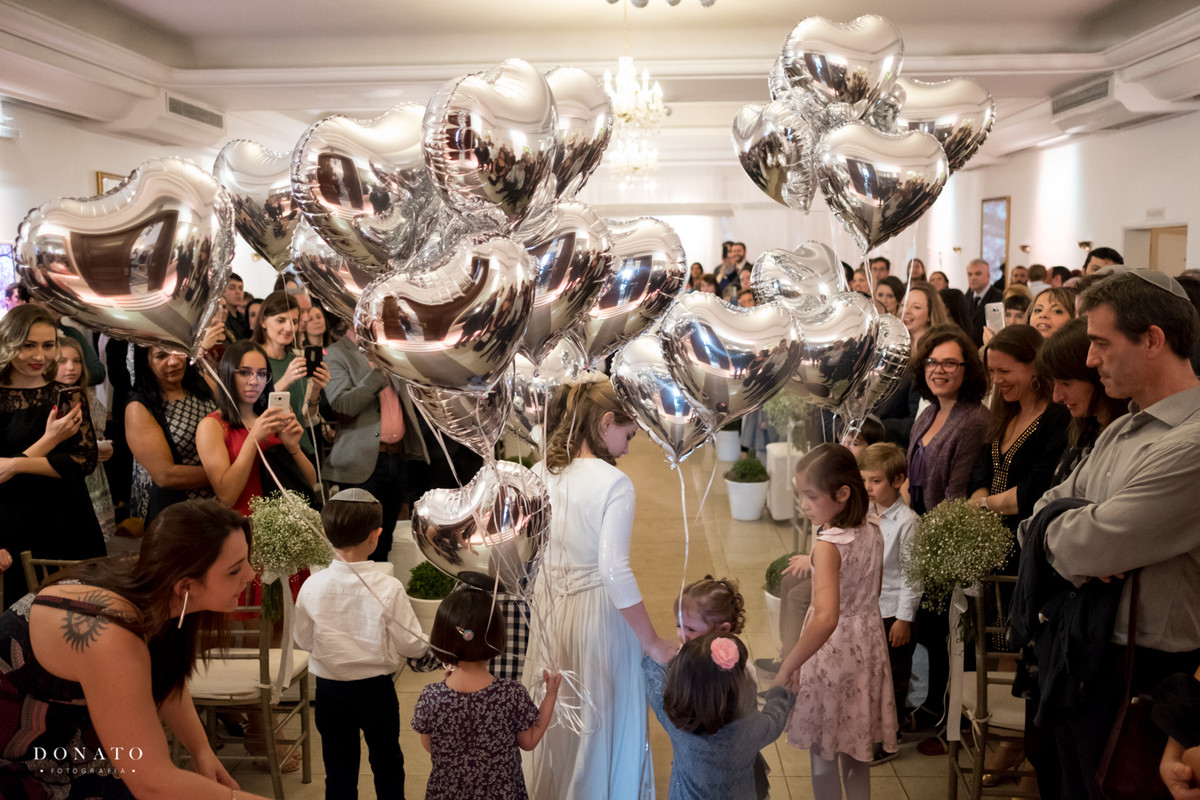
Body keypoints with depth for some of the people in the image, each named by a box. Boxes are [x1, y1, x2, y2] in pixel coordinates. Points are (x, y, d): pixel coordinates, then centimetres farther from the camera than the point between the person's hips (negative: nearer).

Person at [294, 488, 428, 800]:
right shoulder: (388, 588, -20)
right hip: (377, 691, -2)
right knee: (387, 767, 18)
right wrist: (426, 645, 7)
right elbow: (412, 646, -15)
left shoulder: (312, 587, -14)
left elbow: (303, 640, -1)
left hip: (330, 692, 2)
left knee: (339, 773, 16)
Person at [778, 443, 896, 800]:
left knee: (823, 756, 13)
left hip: (833, 651, -7)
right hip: (867, 645, 7)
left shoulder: (828, 546, -28)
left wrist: (788, 667, -35)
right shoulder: (872, 529, -5)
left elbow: (826, 618, -40)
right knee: (857, 752, 21)